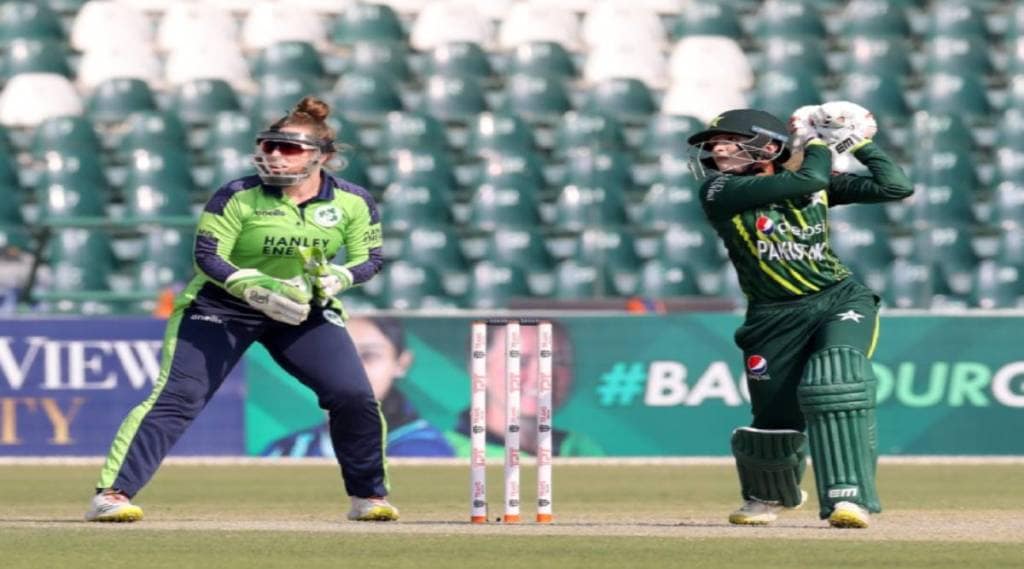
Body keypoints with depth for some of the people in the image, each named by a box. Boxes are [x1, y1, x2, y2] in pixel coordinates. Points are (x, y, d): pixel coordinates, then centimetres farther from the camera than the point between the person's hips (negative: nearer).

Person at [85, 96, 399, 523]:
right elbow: (208, 256, -17)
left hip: (305, 312, 3)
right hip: (221, 307, -3)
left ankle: (369, 497, 11)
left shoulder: (353, 203, -8)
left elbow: (369, 258, 0)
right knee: (177, 397, -16)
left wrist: (336, 279, -23)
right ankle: (111, 495, -19)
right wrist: (259, 290, -32)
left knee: (354, 396, -10)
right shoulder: (238, 196, -16)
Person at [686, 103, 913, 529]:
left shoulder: (817, 185, 4)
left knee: (835, 382, -28)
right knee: (775, 422, 3)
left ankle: (849, 496, -29)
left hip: (841, 301, 0)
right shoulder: (719, 191, -8)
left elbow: (897, 187, 0)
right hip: (775, 318, 0)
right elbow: (807, 180, -18)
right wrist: (819, 144, 0)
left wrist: (859, 143, 3)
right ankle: (769, 495, 38)